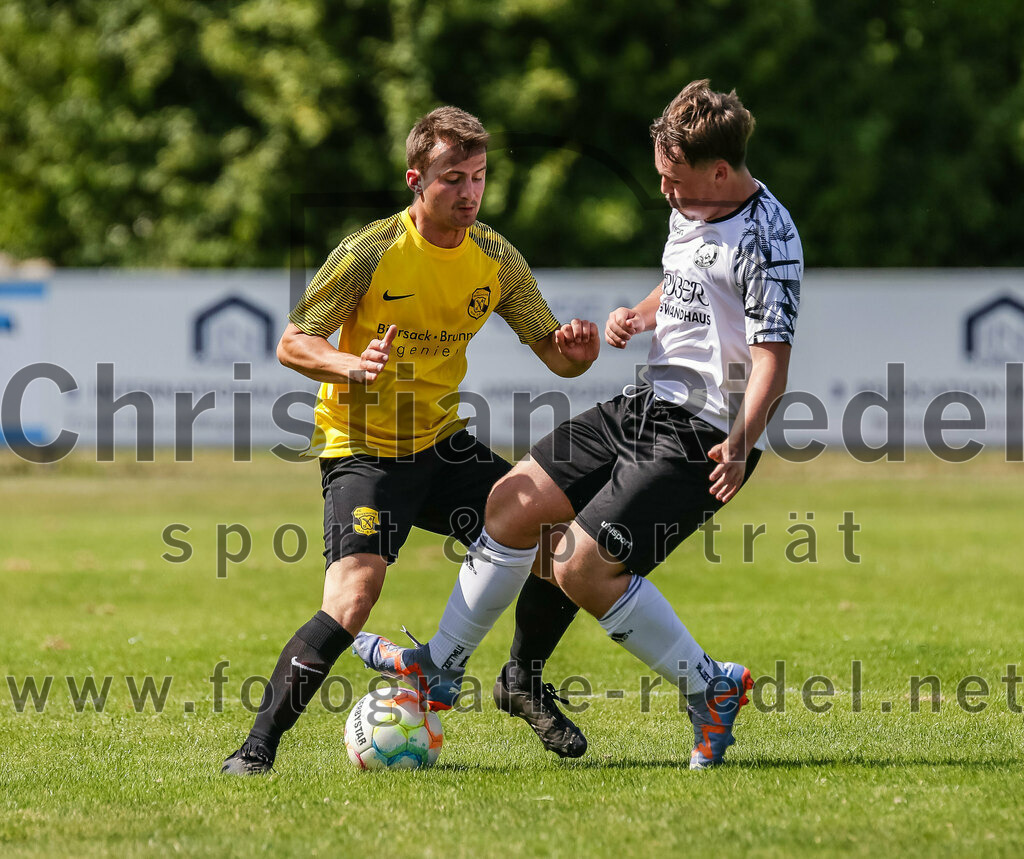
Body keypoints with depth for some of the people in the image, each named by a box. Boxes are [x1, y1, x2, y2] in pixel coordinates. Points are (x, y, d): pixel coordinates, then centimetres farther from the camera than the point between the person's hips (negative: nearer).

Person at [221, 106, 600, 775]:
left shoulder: (496, 259, 0)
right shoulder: (370, 253, -15)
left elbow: (553, 353, 5)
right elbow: (293, 344, -12)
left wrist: (574, 352, -20)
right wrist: (352, 366, -32)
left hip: (442, 444, 6)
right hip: (363, 450, -5)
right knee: (354, 596, -25)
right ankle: (257, 749, -17)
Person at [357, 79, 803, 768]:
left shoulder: (766, 239, -18)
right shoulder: (690, 209, 10)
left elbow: (772, 364, -23)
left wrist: (741, 442, -36)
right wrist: (639, 317, 7)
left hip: (703, 437, -9)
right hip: (649, 402, 9)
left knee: (582, 566, -17)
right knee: (514, 501, 7)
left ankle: (711, 689, -1)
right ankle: (440, 667, 22)